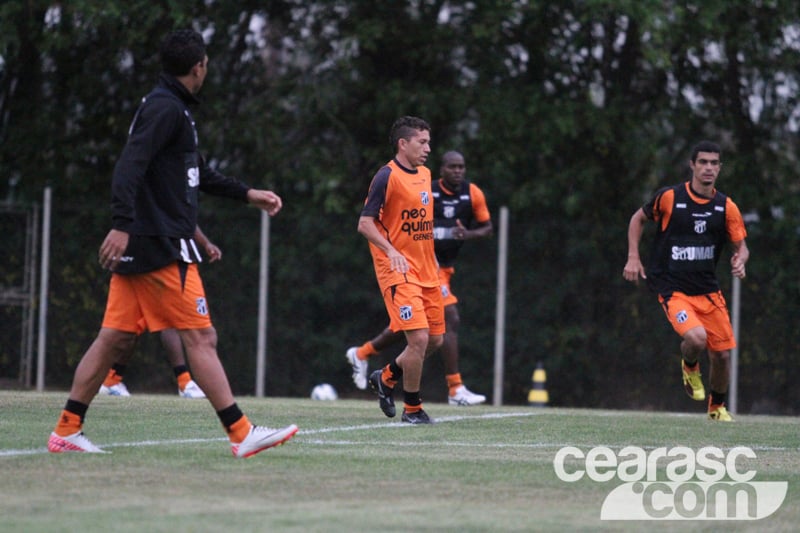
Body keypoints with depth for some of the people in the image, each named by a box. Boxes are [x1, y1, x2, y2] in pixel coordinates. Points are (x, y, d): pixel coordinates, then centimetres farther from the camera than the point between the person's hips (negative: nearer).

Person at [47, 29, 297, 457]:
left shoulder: (169, 107, 20)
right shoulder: (166, 108, -12)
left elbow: (198, 174, 32)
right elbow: (130, 165, -24)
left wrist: (247, 194, 32)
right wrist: (122, 225, -32)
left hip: (138, 246, 10)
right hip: (161, 246, -10)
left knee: (115, 338, 9)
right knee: (201, 337, -8)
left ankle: (66, 430, 9)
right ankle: (242, 435, -6)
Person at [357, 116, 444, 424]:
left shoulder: (425, 174, 13)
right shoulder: (387, 176, -12)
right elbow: (365, 224, -15)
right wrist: (391, 251, -28)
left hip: (426, 271, 8)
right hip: (398, 271, -8)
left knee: (435, 340, 9)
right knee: (419, 338, -15)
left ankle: (386, 378, 31)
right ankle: (412, 409, 0)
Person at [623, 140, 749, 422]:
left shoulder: (726, 207, 1)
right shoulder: (669, 197, -7)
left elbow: (741, 245, 8)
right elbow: (638, 219, 9)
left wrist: (740, 261, -15)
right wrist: (633, 257, 1)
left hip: (708, 289, 4)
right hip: (673, 289, -4)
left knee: (722, 354, 3)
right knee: (696, 338, -29)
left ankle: (717, 407, 32)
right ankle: (690, 367, 9)